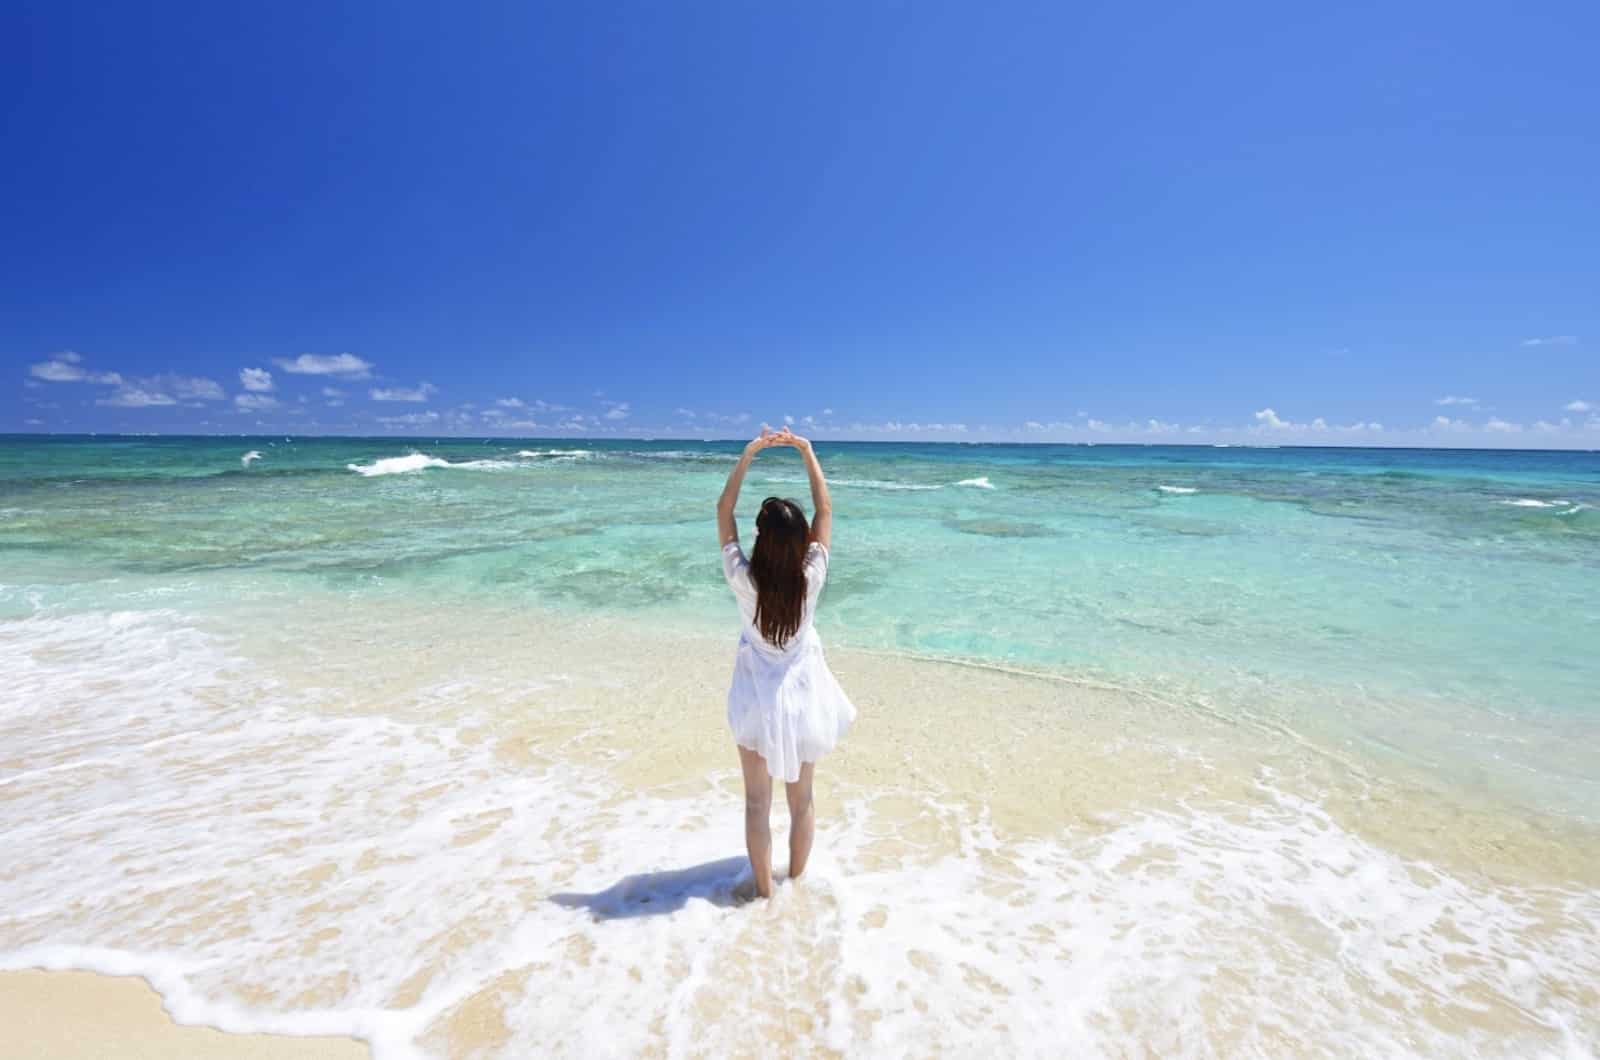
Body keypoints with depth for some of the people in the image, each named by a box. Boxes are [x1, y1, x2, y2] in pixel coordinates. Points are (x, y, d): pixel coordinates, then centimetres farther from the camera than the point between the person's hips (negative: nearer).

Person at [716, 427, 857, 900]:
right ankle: (796, 879, 36)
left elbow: (724, 514, -12)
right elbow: (825, 512, -8)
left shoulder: (743, 579, -23)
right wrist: (808, 453, -5)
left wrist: (748, 454, -14)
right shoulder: (811, 577, -21)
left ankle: (763, 888, 29)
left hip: (757, 697, -1)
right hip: (801, 693, 1)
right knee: (801, 798, 18)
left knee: (758, 800, 15)